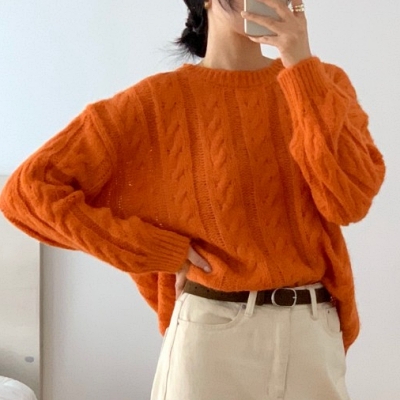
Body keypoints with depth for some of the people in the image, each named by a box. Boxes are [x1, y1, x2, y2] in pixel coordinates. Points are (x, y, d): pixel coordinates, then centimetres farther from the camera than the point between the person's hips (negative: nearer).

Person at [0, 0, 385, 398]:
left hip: (314, 333, 3)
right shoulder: (161, 98, -6)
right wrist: (162, 252, -10)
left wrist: (301, 65, -15)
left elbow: (350, 200, -12)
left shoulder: (323, 82, 3)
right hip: (213, 333, -2)